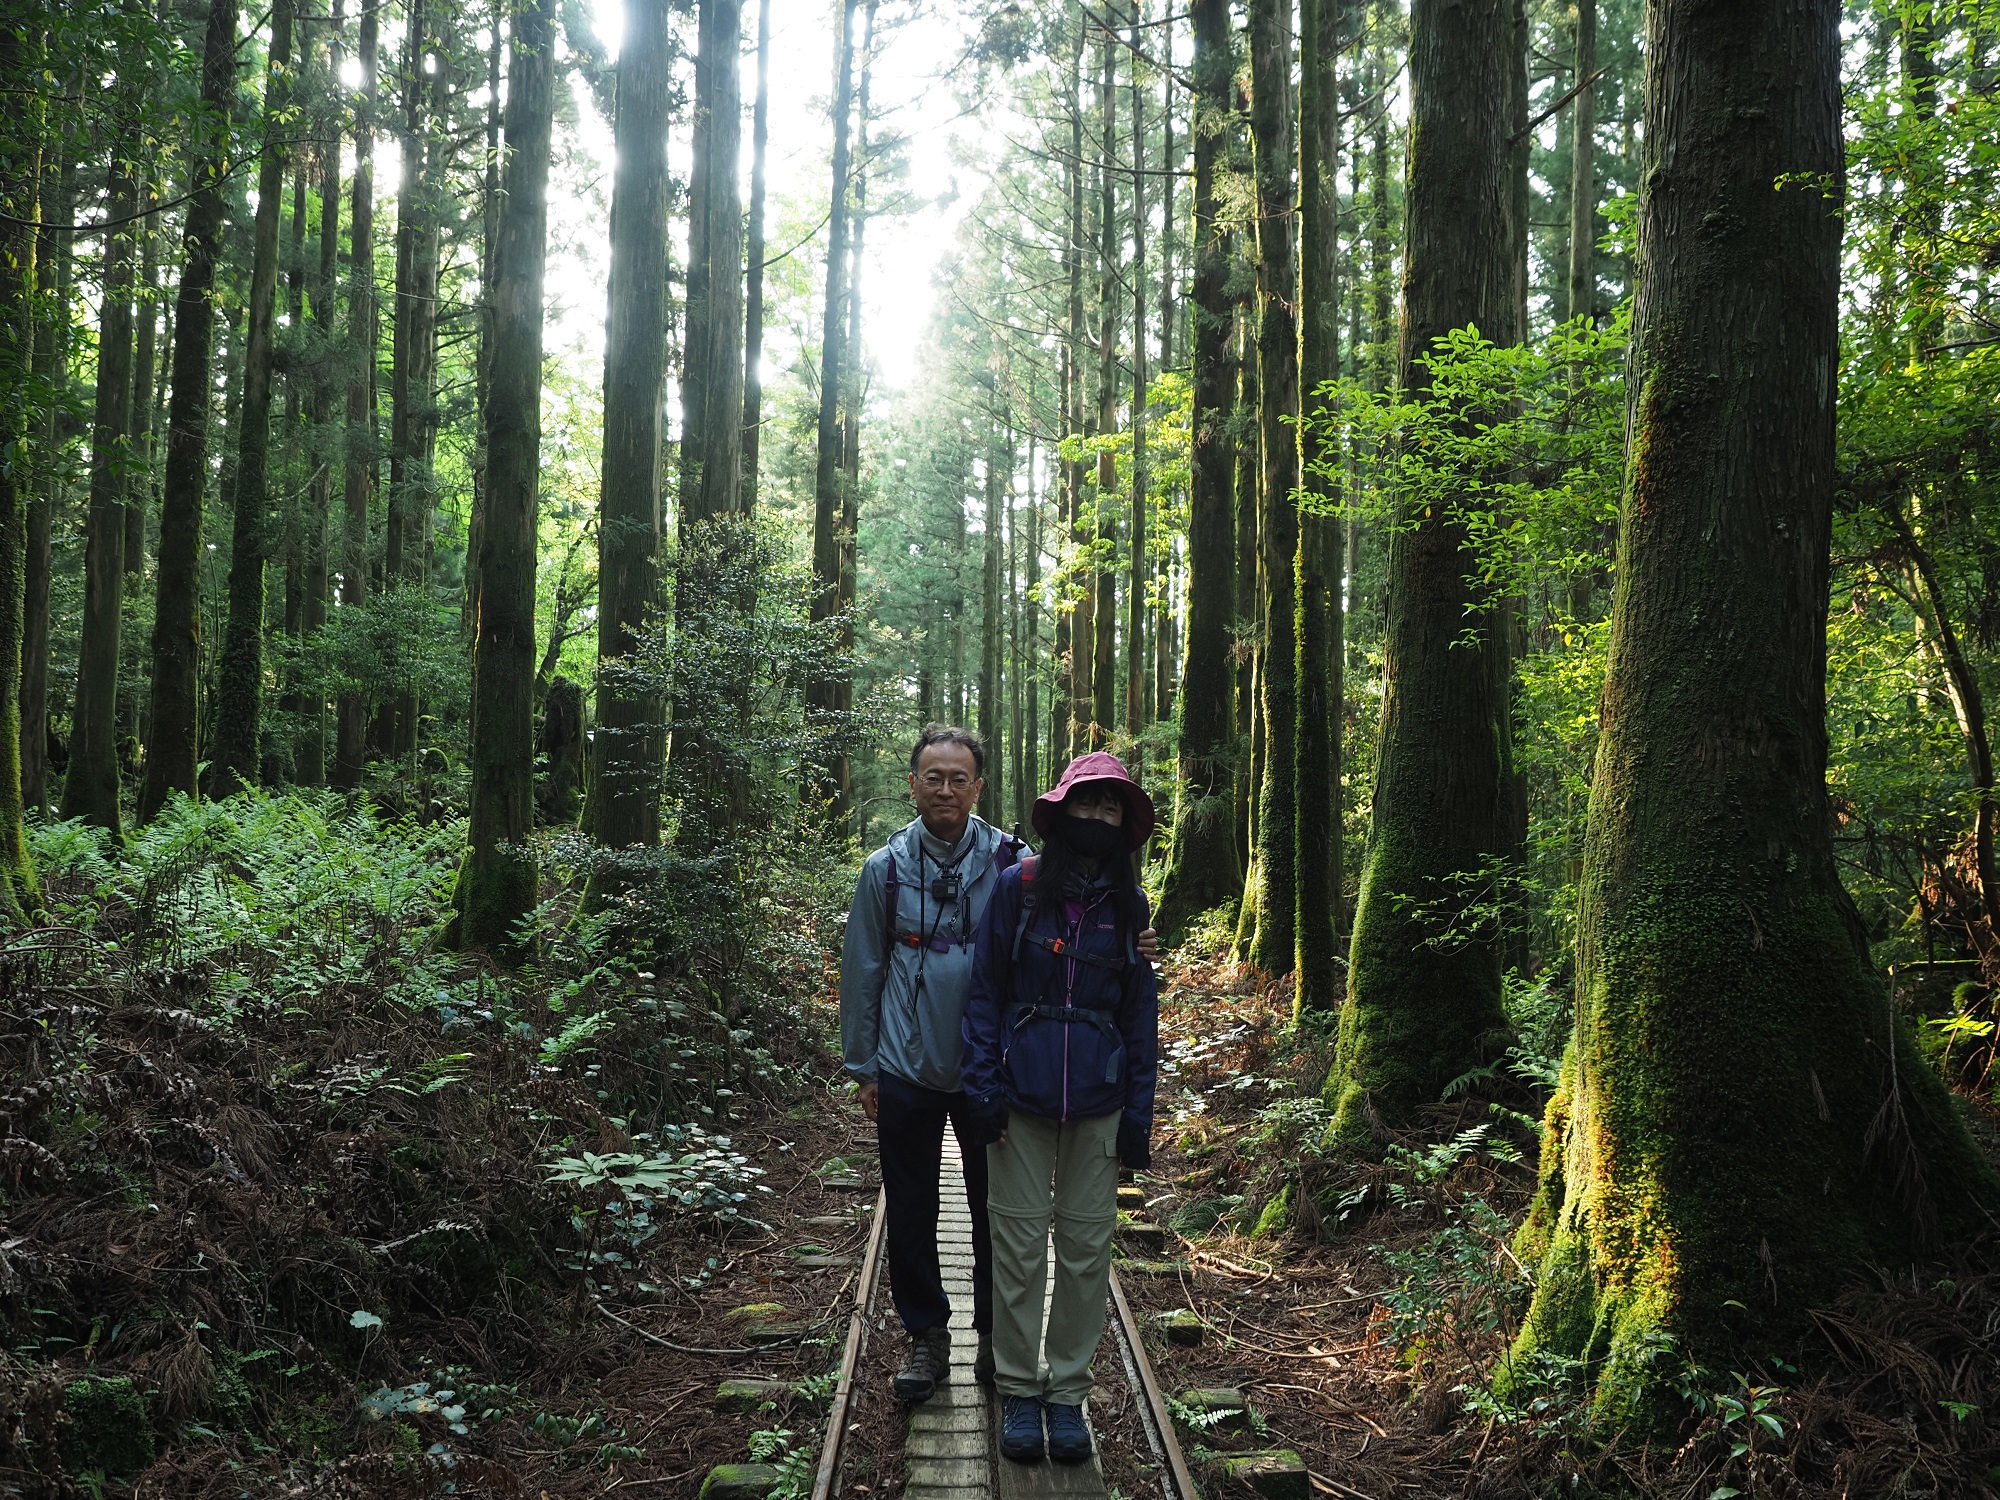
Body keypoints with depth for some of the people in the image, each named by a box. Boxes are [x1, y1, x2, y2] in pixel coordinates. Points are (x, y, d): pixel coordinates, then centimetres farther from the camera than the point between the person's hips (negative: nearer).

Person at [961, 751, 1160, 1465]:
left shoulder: (1128, 904, 4)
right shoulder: (1018, 887, -3)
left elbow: (1140, 1011, 7)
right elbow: (984, 990, 0)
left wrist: (1139, 1112, 4)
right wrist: (982, 1081, -8)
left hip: (1098, 1101, 2)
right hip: (1021, 1095, -2)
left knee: (1087, 1247, 8)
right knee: (1019, 1245, 5)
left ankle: (1067, 1389, 23)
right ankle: (1019, 1388, 20)